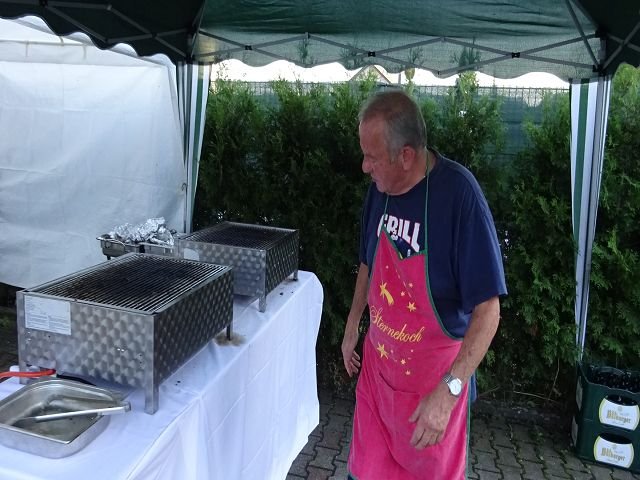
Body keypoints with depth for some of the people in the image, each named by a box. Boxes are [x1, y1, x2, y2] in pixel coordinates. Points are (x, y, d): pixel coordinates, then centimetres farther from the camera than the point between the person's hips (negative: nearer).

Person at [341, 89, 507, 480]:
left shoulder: (458, 193, -23)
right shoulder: (380, 187, -5)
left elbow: (488, 309, -22)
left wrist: (448, 390, -27)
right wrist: (352, 328, 17)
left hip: (435, 374, -5)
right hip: (377, 360, 5)